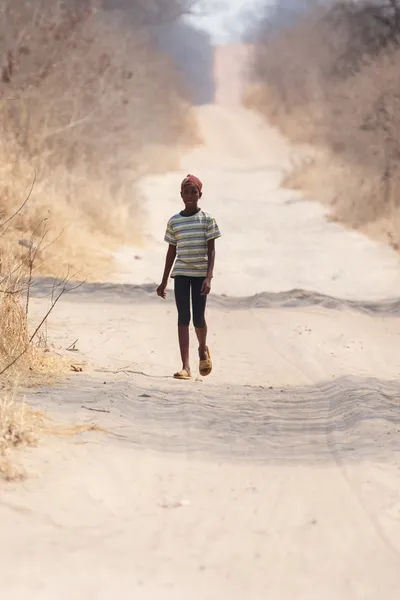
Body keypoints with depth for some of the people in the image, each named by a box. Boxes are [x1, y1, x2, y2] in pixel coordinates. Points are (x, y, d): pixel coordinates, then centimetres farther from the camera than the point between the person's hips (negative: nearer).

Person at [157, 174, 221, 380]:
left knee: (198, 317, 0)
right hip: (181, 273, 2)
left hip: (200, 273, -2)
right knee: (183, 318, -5)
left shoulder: (207, 219, -2)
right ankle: (185, 367, -9)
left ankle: (203, 349, 33)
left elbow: (211, 250, -4)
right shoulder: (174, 222, 6)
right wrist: (164, 282, 13)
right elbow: (171, 252, 12)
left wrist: (209, 277, -15)